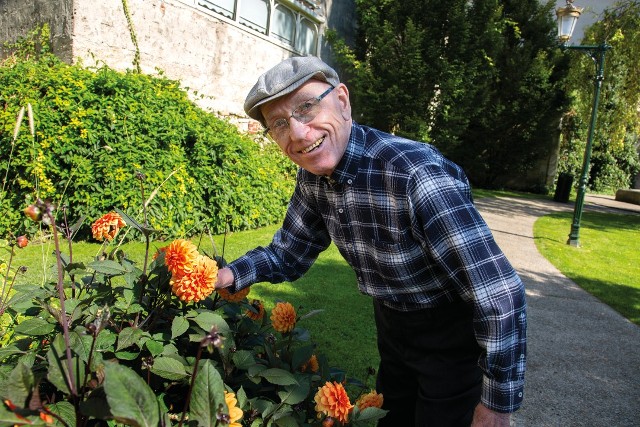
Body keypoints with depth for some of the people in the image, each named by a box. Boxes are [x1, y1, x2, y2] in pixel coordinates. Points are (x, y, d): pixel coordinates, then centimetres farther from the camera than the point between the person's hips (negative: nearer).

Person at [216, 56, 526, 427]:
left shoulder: (416, 173, -35)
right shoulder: (313, 177, -11)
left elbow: (501, 295, -32)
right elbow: (288, 254, 2)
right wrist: (229, 275, -18)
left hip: (453, 331, -6)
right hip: (392, 323, 7)